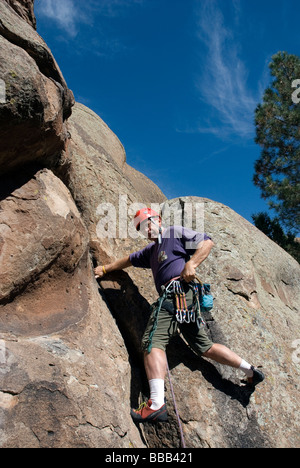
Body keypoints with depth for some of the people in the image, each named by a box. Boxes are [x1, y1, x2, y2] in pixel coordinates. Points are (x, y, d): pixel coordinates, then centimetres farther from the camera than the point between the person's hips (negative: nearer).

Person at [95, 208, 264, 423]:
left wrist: (192, 263, -14)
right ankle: (251, 370, 15)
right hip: (188, 300, 9)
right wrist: (106, 269, 46)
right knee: (204, 346, 11)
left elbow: (207, 242, 0)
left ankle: (157, 404, -31)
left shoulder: (175, 232, 9)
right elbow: (129, 260, 43)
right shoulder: (151, 250, 32)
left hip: (178, 291, -9)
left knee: (153, 341, -20)